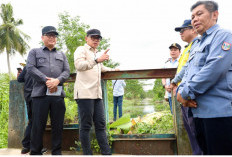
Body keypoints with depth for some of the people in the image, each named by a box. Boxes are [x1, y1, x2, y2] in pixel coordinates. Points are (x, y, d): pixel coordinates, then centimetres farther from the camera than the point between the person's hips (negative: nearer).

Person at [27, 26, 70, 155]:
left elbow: (67, 71, 10)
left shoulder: (62, 55, 23)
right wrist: (46, 80, -12)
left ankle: (57, 151, 14)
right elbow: (31, 68, 1)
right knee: (38, 125, 0)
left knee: (58, 125, 4)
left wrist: (57, 80, -11)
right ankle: (35, 152, 11)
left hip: (58, 93, 2)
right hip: (40, 93, -2)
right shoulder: (35, 52, 17)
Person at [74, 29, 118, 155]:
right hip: (85, 93, -8)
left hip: (97, 94, 8)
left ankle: (106, 153, 6)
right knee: (86, 126, -4)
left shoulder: (96, 54, 27)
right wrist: (97, 60, -25)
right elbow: (79, 65, -17)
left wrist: (112, 70, 41)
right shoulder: (81, 50, 3)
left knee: (100, 124, 4)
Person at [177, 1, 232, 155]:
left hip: (218, 111, -9)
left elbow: (214, 69, -19)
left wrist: (187, 93, -13)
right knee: (205, 151, 16)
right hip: (199, 111, 9)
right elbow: (189, 73, 21)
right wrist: (181, 90, -1)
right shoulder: (198, 45, 24)